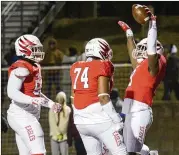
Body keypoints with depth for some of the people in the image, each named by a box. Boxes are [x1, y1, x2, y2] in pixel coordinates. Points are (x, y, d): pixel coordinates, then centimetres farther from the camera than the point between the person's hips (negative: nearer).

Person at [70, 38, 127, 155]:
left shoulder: (76, 68, 11)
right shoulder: (102, 66, -9)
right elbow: (103, 97, -15)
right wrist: (117, 119, -10)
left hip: (81, 122, 7)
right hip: (99, 120, -7)